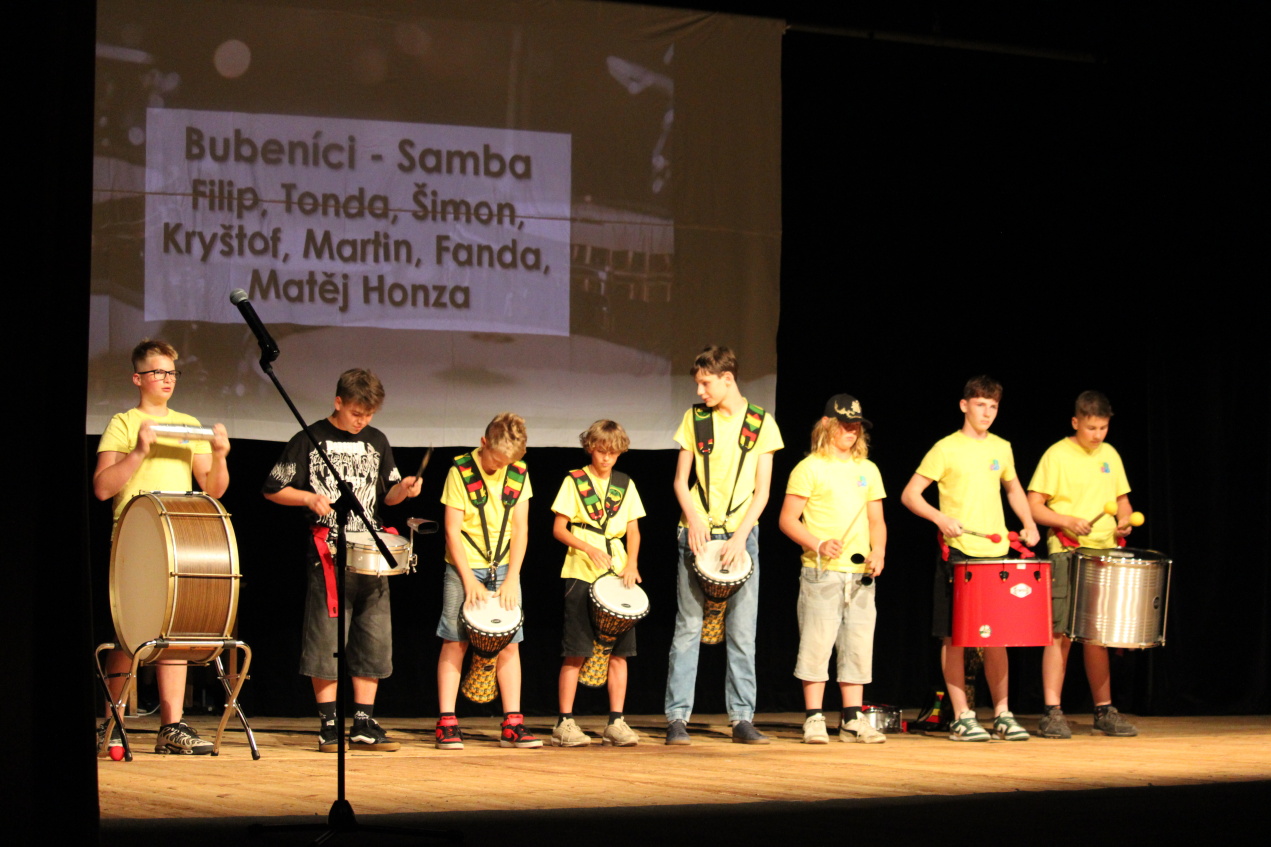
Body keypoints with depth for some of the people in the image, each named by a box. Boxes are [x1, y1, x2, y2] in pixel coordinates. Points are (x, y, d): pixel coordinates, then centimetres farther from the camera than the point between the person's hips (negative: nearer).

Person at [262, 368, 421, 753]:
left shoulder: (376, 442, 13)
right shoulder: (309, 440, -1)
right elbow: (272, 490, 0)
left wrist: (404, 489, -2)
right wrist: (309, 497, -15)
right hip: (328, 554, -5)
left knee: (374, 638, 4)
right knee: (326, 638, -5)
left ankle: (364, 724, 10)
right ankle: (329, 726, 0)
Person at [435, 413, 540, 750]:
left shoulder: (519, 474, 2)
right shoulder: (461, 471, -9)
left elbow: (520, 529, 2)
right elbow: (452, 530, -9)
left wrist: (511, 579, -6)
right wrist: (469, 581, -14)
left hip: (505, 569, 4)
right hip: (464, 568, -4)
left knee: (510, 644, 2)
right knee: (455, 642, -5)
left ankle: (512, 724, 5)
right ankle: (447, 724, -3)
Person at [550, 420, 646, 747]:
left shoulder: (625, 485, 13)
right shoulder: (574, 481, 3)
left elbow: (633, 530, 13)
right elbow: (558, 529, -1)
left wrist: (632, 563, -4)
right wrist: (590, 549, -15)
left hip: (618, 574, 4)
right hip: (581, 573, -4)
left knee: (619, 651, 1)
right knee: (576, 653, -4)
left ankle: (616, 723, 7)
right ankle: (565, 724, 1)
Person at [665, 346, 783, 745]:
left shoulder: (760, 423, 3)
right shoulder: (695, 418, 7)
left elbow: (762, 490, 1)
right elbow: (680, 481, 8)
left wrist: (740, 536, -10)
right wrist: (694, 521, -9)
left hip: (741, 534, 0)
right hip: (698, 533, 1)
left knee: (742, 632, -1)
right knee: (688, 626, -2)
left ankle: (742, 718, 4)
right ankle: (677, 717, 0)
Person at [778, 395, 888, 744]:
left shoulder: (868, 470, 16)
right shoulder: (810, 468, 0)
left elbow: (876, 520, 18)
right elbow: (788, 519, -3)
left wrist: (878, 552, -1)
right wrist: (818, 545, -17)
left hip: (860, 574, 5)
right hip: (821, 572, -5)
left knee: (858, 646, 5)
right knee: (816, 643, -5)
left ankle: (853, 719, 11)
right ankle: (813, 719, 0)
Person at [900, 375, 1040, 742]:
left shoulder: (1002, 448, 12)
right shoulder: (946, 449, -3)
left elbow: (1013, 489, 28)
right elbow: (909, 494, -4)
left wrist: (1029, 524, 13)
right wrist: (941, 517, -19)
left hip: (997, 552, 4)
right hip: (958, 553, -4)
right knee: (954, 637, -2)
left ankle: (1002, 714, 12)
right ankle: (962, 718, 3)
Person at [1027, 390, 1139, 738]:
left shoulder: (1110, 455, 12)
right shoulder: (1057, 455, -4)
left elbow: (1122, 500, 21)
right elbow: (1033, 506, -6)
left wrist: (1123, 522, 0)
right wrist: (1068, 521, -19)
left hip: (1104, 553, 5)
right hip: (1066, 553, -5)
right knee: (1061, 632, -8)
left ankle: (1104, 711, 15)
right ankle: (1052, 713, -6)